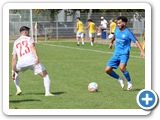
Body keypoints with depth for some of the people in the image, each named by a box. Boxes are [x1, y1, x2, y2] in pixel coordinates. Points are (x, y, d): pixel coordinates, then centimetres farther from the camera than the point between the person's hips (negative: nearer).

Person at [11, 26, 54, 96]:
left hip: (21, 63, 3)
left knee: (15, 72, 34)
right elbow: (32, 47, -9)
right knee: (45, 75, 7)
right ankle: (47, 92, -13)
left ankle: (18, 89, 21)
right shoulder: (29, 39, 16)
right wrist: (36, 57, -24)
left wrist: (13, 71, 16)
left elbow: (14, 59, 16)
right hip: (32, 60, -3)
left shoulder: (15, 43, 25)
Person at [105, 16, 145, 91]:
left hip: (124, 53, -6)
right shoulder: (117, 29, 4)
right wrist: (111, 42, 41)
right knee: (107, 70, -3)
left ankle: (129, 82, -9)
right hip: (116, 53, 6)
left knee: (122, 67, -33)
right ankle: (120, 79, 22)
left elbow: (136, 41, -18)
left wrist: (142, 51, -31)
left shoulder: (128, 32, -14)